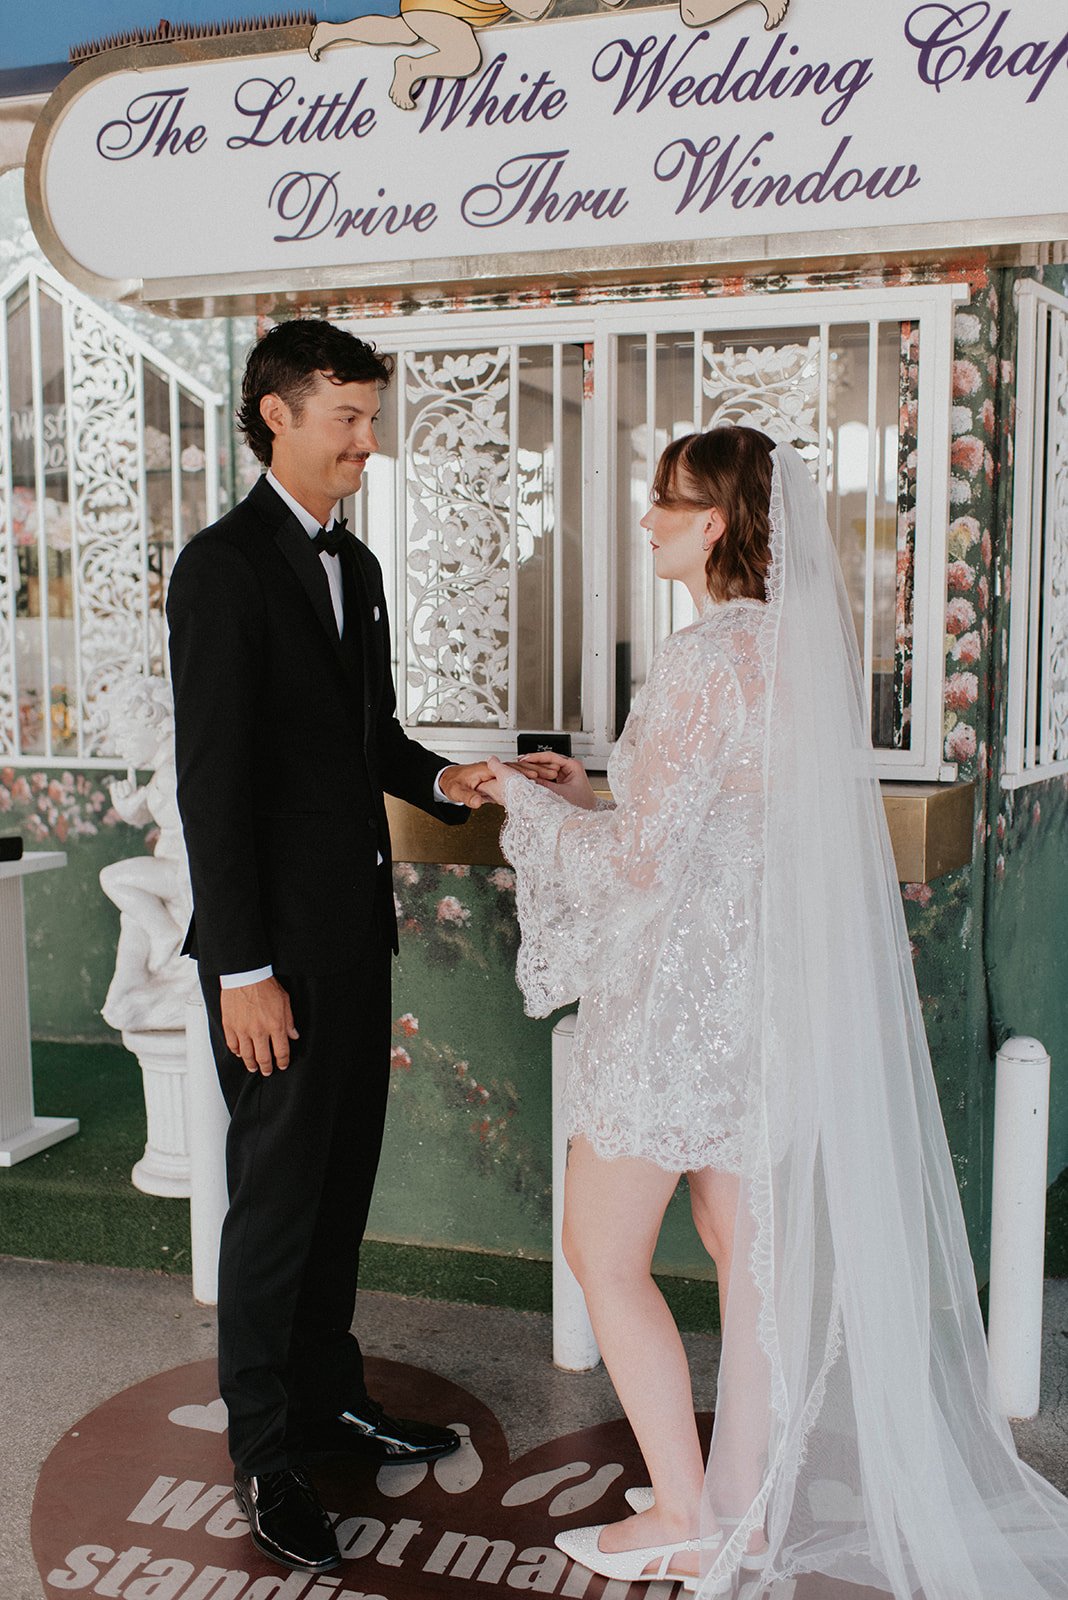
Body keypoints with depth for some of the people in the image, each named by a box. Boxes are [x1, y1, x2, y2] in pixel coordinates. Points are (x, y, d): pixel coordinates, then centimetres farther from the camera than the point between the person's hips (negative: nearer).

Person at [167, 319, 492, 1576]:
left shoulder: (354, 565, 12)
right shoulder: (225, 565, -13)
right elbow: (211, 779, -18)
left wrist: (444, 781, -1)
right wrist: (242, 970, -20)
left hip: (357, 925, 8)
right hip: (278, 942, -8)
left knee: (342, 1180, 18)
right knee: (277, 1192, 4)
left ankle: (328, 1390, 36)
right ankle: (263, 1453, 21)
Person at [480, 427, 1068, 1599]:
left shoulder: (705, 661, -21)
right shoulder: (797, 651, 6)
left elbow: (642, 860, -20)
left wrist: (531, 806, -3)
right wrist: (592, 794, 14)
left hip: (683, 996, -9)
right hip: (761, 988, 9)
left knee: (602, 1252, 7)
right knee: (748, 1244, 16)